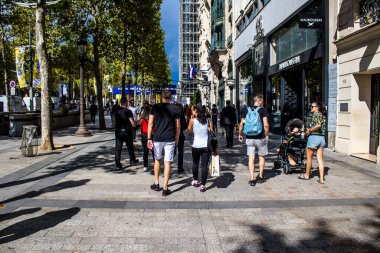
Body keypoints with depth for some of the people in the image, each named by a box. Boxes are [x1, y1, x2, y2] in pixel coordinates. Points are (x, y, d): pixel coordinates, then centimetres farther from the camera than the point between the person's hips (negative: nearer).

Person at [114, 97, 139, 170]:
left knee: (118, 148, 2)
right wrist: (135, 123, 5)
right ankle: (132, 160, 33)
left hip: (118, 132, 3)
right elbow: (133, 124, -16)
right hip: (127, 132, -3)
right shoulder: (128, 111, -13)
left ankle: (118, 165, -3)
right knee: (130, 147, 16)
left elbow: (115, 121, 13)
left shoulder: (116, 111, 2)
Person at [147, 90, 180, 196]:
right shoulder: (174, 109, 1)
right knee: (167, 163, 1)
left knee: (157, 160, 20)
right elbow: (178, 126, 3)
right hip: (170, 139, 0)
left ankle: (156, 184, 26)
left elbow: (150, 124, -4)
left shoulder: (155, 107, 0)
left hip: (158, 139, 1)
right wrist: (177, 139, 13)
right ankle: (165, 188, 4)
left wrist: (149, 138, 0)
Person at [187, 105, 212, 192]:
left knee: (195, 163, 21)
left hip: (196, 146, -1)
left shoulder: (193, 120, -5)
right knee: (204, 165, 0)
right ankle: (203, 185, -2)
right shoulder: (208, 120, 2)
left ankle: (195, 181, 35)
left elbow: (189, 131, 9)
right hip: (206, 146, 1)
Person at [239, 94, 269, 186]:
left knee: (251, 158, 3)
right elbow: (266, 124, -13)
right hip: (260, 137, -2)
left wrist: (240, 134, 18)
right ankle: (260, 177, 25)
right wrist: (267, 135, 1)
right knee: (261, 157, 15)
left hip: (249, 138, 2)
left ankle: (252, 179, 1)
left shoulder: (246, 110, 4)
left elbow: (241, 124, 5)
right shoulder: (263, 110, -6)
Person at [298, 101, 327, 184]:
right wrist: (310, 129, 9)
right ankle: (321, 178, 5)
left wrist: (309, 130, -15)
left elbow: (318, 125, -27)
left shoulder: (315, 115, -11)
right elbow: (322, 127, 13)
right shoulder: (323, 115, 14)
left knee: (309, 157, 9)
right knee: (320, 159, 7)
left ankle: (307, 175, 22)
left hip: (314, 137, -8)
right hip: (322, 138, 8)